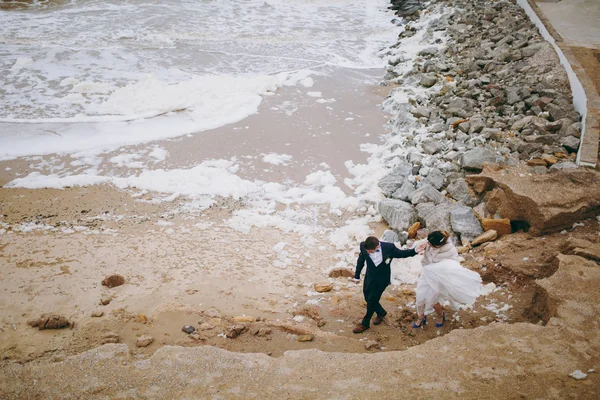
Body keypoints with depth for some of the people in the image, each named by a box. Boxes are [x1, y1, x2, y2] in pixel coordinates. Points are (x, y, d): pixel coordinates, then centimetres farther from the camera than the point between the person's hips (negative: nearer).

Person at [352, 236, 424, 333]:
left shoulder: (389, 247, -26)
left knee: (372, 300, 2)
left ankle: (365, 324, 22)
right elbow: (360, 260, 0)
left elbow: (401, 253, -6)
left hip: (382, 279, -3)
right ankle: (381, 312, 44)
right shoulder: (363, 246, -19)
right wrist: (357, 275, 9)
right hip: (369, 278, 4)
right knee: (368, 298, 15)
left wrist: (415, 251, -19)